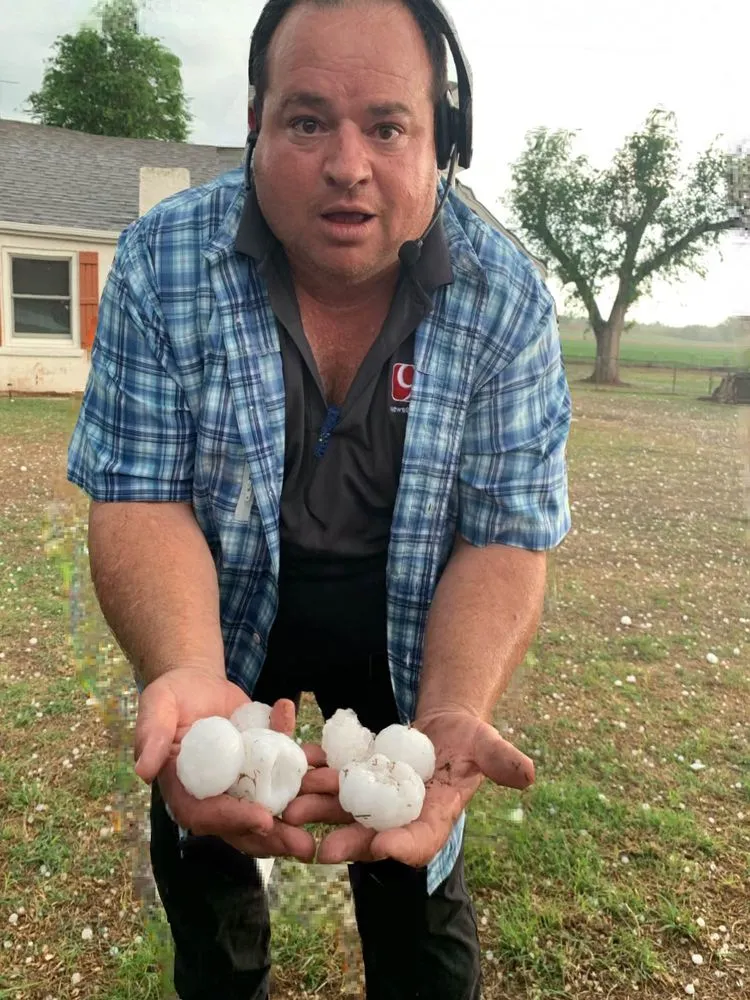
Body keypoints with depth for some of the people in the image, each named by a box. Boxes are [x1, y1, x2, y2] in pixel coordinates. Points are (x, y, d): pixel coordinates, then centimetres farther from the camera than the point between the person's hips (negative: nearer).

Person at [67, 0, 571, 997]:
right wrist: (185, 676, -38)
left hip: (405, 631, 0)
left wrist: (451, 717, -37)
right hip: (225, 617, 2)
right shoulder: (162, 264, -19)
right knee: (199, 846, 21)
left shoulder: (507, 299, -18)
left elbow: (505, 536, -19)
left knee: (417, 876, 14)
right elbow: (141, 498, -19)